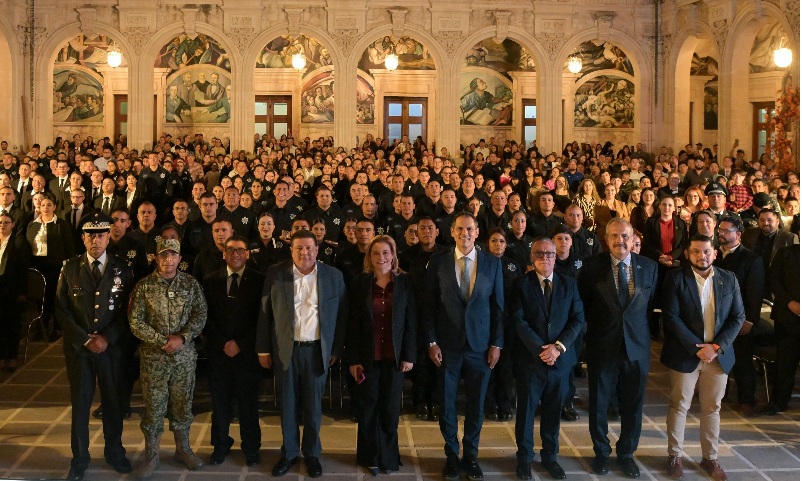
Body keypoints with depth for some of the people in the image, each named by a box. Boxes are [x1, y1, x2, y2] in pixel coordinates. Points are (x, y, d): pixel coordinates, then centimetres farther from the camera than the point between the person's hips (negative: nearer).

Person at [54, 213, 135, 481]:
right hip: (78, 347, 0)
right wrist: (85, 339, -9)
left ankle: (114, 452, 26)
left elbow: (127, 310, 0)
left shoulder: (122, 270, 1)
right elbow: (61, 309, 0)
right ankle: (79, 458, 20)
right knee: (80, 403, 7)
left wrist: (107, 337, -11)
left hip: (111, 346, 0)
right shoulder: (70, 268, 2)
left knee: (113, 401, 10)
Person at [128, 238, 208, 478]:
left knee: (182, 404, 11)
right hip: (153, 356, -1)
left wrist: (182, 337, -15)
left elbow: (200, 314, -2)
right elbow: (135, 321, -6)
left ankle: (183, 449, 27)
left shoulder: (191, 283, 2)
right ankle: (151, 456, 17)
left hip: (185, 355, 2)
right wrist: (162, 341, -13)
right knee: (154, 406, 4)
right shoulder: (144, 286, -3)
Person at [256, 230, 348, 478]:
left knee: (313, 405, 9)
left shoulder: (333, 276, -1)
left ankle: (312, 453, 24)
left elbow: (341, 315, 3)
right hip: (285, 349, 0)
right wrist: (263, 349, 0)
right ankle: (288, 452, 25)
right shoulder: (276, 273, -2)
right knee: (287, 404, 10)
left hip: (317, 350, 0)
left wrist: (336, 349, 1)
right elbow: (265, 313, 1)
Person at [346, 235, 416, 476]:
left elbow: (411, 321, -1)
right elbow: (354, 325, -1)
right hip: (368, 355, 0)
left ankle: (388, 456, 20)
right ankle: (370, 456, 20)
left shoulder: (405, 282, -1)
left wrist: (409, 356, -6)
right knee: (369, 406, 7)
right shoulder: (361, 283, 0)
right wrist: (353, 359, -4)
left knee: (391, 407, 7)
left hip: (394, 356, 0)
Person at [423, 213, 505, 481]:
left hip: (480, 345, 1)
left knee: (476, 404, 9)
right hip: (447, 345, 0)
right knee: (446, 403, 8)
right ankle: (452, 455, 25)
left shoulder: (492, 263, 1)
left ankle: (471, 456, 24)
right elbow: (429, 306, 1)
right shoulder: (438, 263, -1)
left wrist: (497, 344, -2)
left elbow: (498, 307, 3)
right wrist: (431, 342, -5)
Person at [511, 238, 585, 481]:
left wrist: (558, 347, -13)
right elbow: (518, 320, -9)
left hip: (560, 358, 2)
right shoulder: (522, 284, -2)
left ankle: (550, 456, 26)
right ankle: (524, 457, 20)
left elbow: (578, 319, 0)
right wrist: (540, 349, -16)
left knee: (553, 410, 11)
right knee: (526, 409, 7)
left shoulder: (569, 284, 6)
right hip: (530, 358, -2)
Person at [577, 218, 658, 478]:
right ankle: (601, 452, 31)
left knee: (633, 405, 12)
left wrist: (644, 331, 2)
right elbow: (582, 304, 0)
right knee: (599, 402, 11)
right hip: (602, 346, -1)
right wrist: (589, 332, -2)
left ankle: (626, 453, 31)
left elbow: (652, 304, 8)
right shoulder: (592, 265, -6)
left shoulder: (649, 266, 1)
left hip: (637, 346, 2)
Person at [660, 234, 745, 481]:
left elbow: (738, 317, 2)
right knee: (679, 407, 7)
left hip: (719, 355, 3)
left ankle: (710, 458, 25)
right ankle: (675, 456, 20)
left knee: (712, 408, 12)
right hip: (685, 355, -3)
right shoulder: (675, 278, -7)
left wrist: (717, 346, -11)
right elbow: (671, 317, -12)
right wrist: (696, 348, -17)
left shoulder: (729, 279, 3)